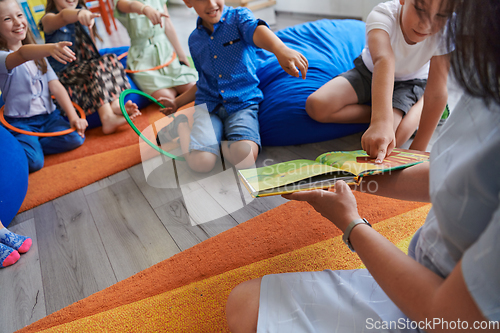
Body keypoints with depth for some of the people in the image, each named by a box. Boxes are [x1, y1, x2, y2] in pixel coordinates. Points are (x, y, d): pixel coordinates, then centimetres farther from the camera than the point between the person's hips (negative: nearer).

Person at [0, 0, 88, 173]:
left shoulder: (36, 53, 12)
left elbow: (56, 86, 2)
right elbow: (21, 54, -34)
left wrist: (73, 116, -12)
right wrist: (49, 48, -56)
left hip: (48, 115, 5)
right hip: (20, 122, -5)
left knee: (76, 137, -22)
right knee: (33, 161, -26)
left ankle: (29, 145, -2)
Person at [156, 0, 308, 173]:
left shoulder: (239, 16, 1)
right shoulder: (194, 40, 14)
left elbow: (256, 30, -25)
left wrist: (280, 49, -47)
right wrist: (176, 103, 24)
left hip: (243, 102, -3)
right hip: (208, 104, 3)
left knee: (245, 157, -31)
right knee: (201, 162, -21)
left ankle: (224, 142, 2)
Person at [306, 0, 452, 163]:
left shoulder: (443, 33, -29)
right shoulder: (382, 15, -34)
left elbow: (438, 93, -29)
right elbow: (384, 61, -52)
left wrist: (418, 149, -30)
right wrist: (381, 121, -67)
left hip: (410, 82, 0)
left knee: (390, 139, -27)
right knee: (316, 106, -23)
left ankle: (418, 108, 3)